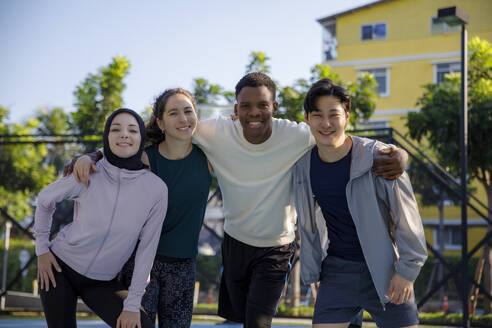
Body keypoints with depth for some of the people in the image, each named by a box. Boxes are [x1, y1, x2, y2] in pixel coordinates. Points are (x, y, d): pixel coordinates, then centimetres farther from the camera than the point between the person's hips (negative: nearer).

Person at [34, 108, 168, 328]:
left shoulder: (156, 189, -16)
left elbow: (147, 248, -10)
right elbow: (45, 199, 2)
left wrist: (132, 305, -9)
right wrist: (41, 248, 1)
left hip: (101, 282, 1)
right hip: (60, 267, -1)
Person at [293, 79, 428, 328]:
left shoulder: (378, 157, -15)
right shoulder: (303, 164, -2)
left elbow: (406, 216, -9)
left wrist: (406, 271, -9)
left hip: (384, 270, -3)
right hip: (337, 270, 3)